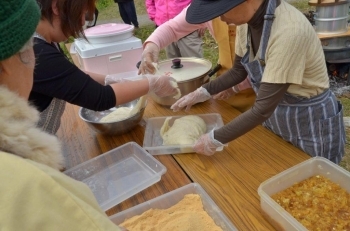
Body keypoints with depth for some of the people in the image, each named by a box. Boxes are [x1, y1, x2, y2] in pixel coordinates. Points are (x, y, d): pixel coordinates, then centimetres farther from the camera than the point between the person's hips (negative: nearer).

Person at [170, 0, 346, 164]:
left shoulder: (288, 31, -33)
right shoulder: (247, 20, -9)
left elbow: (263, 108, -32)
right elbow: (239, 71, 6)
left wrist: (216, 139, -25)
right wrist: (203, 92, -5)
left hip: (312, 125, -7)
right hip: (273, 116, 7)